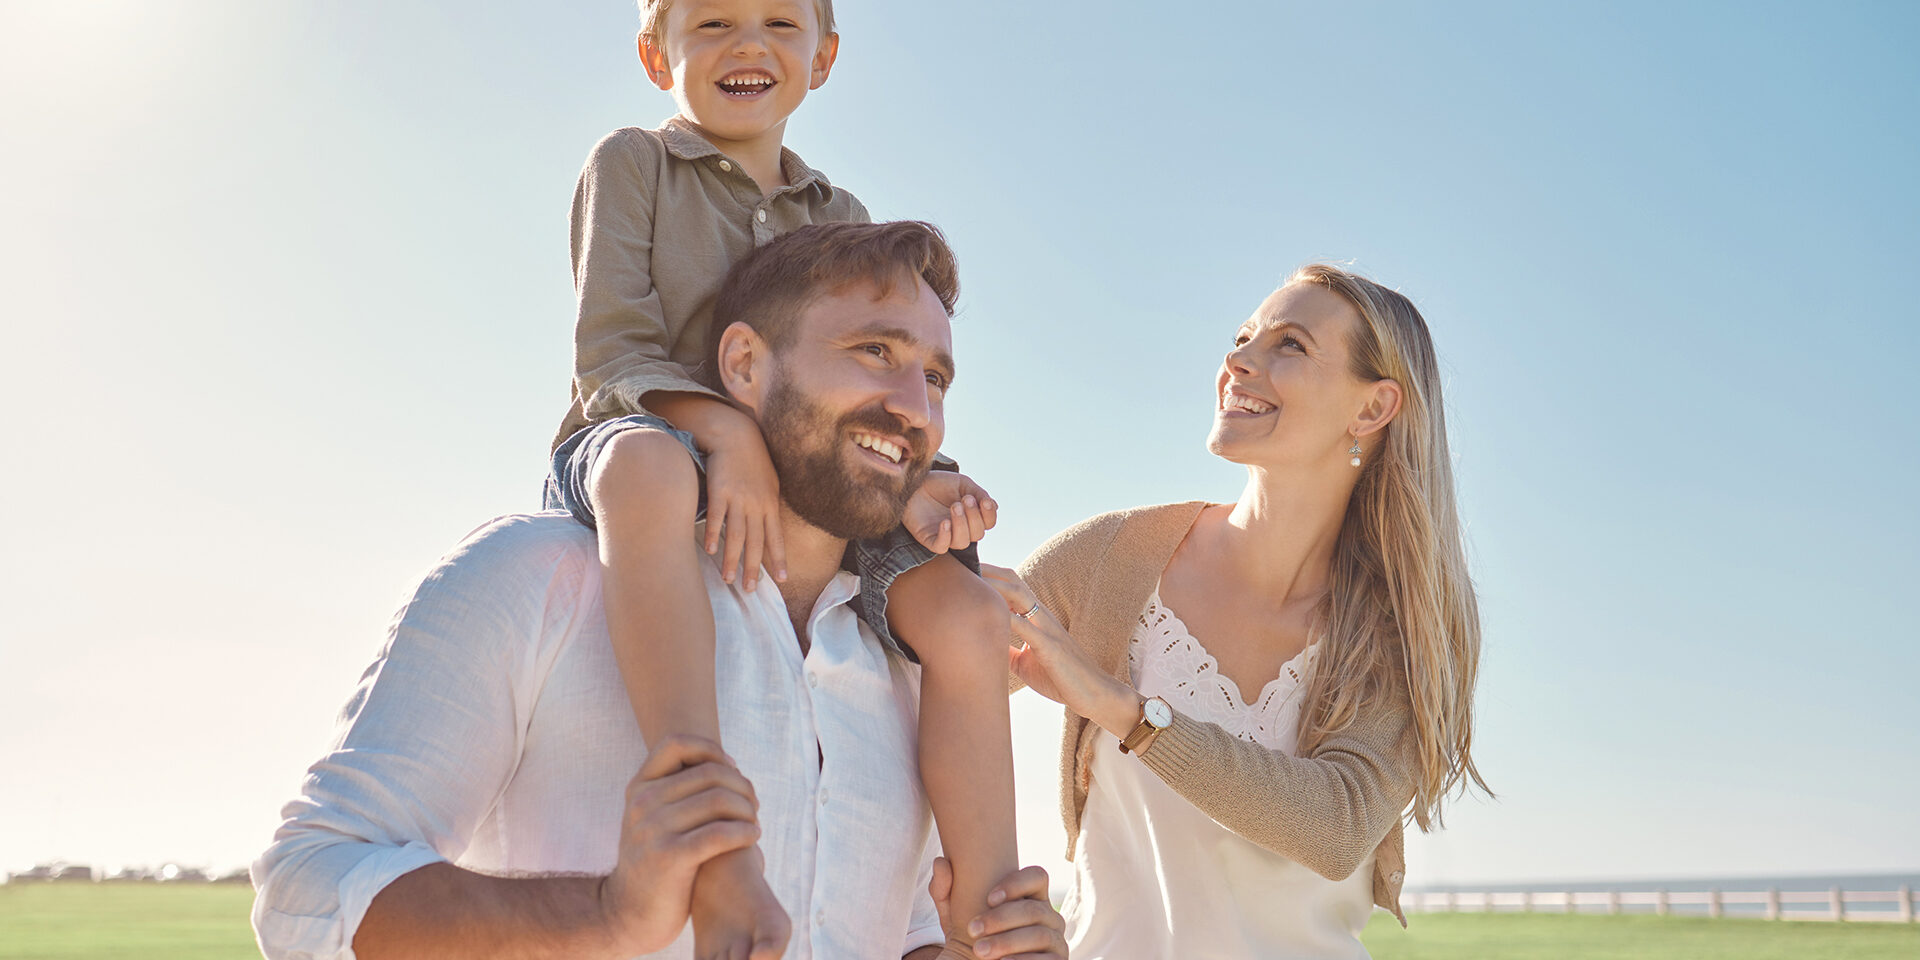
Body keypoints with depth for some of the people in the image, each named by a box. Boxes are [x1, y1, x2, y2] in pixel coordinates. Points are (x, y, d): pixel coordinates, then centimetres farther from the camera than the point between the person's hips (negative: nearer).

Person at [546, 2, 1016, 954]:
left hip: (792, 490, 5)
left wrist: (907, 484, -12)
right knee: (648, 464, -43)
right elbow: (611, 351, -7)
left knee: (964, 615, -21)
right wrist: (726, 433, -26)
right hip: (627, 446, -4)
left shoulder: (841, 219, 18)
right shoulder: (631, 162, 5)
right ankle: (727, 880, -52)